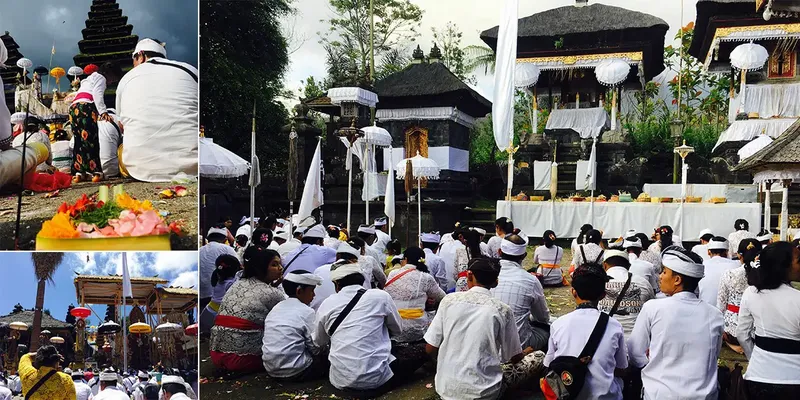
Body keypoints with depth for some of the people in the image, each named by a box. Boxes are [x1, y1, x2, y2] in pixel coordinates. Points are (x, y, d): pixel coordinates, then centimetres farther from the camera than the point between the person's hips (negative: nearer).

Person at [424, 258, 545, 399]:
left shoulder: (449, 300, -4)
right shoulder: (502, 310, -9)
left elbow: (430, 349, 0)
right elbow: (514, 358, 3)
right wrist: (525, 352, 27)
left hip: (446, 387, 4)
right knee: (538, 356, 13)